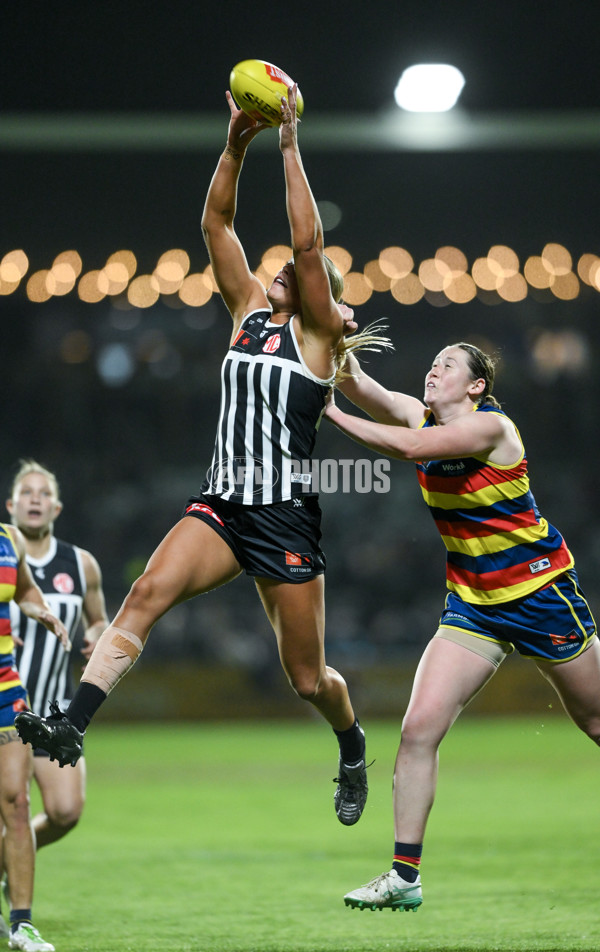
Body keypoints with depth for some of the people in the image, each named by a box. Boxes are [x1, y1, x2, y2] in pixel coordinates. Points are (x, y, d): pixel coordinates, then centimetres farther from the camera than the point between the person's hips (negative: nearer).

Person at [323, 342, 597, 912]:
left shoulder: (490, 426, -19)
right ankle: (405, 876, -6)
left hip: (539, 589, -5)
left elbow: (409, 446, -33)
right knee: (419, 727, -10)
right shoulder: (423, 417, 2)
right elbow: (361, 389, -12)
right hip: (472, 602, 5)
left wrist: (332, 415, -27)